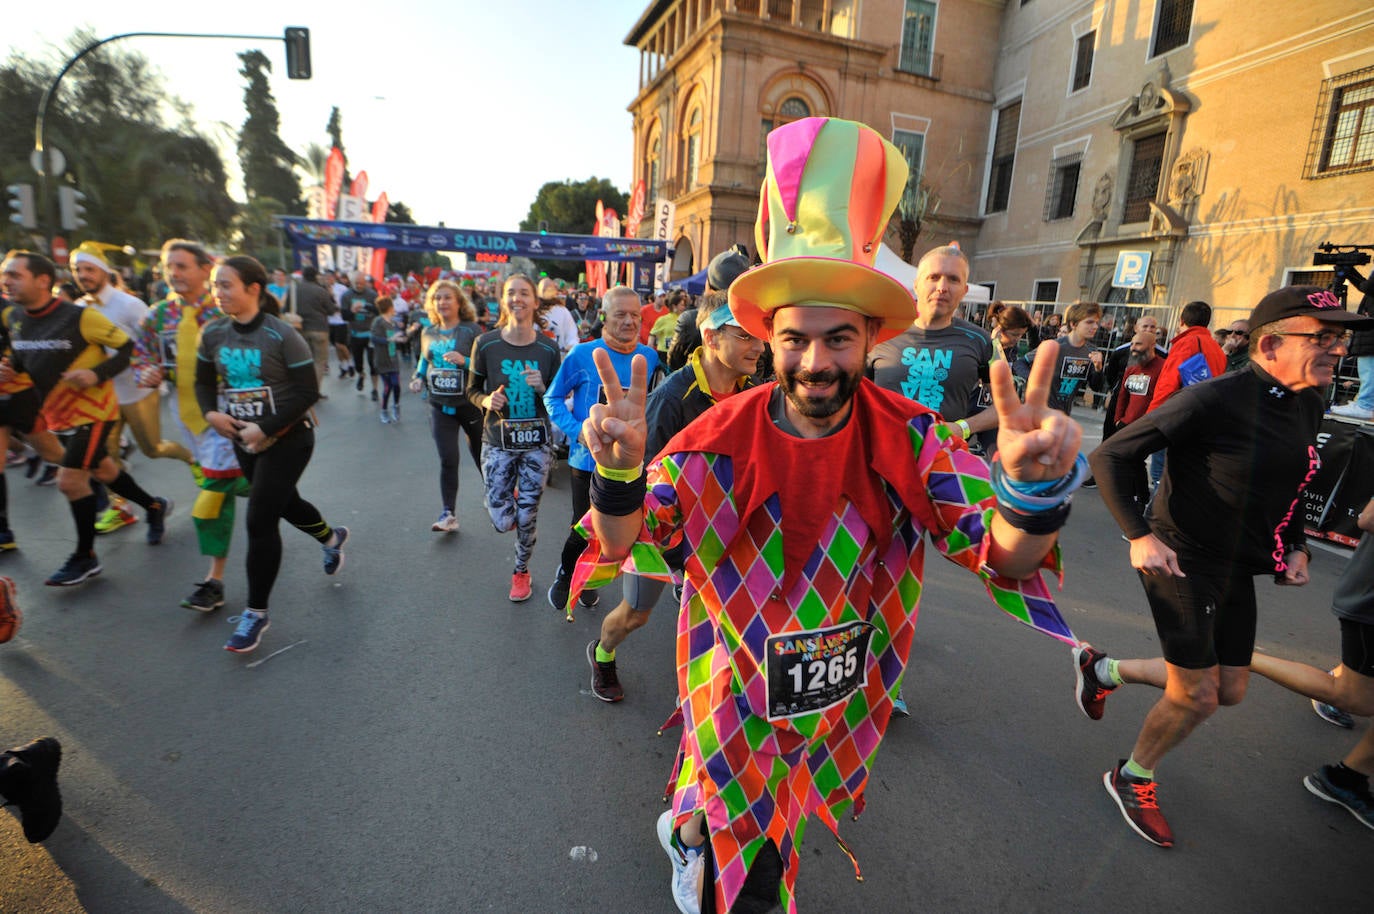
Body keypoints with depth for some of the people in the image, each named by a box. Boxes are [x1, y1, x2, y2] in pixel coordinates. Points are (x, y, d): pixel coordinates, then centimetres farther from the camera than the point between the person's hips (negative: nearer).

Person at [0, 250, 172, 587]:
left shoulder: (80, 317, -19)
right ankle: (154, 506, 41)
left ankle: (85, 557, 7)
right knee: (101, 469, 18)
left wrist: (97, 374, -27)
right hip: (59, 412, 8)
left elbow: (128, 347, -14)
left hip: (92, 409, -8)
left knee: (70, 479, -8)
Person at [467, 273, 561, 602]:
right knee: (502, 521, -2)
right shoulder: (486, 344, -6)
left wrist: (541, 388, -18)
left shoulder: (548, 348, -4)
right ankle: (513, 497, 35)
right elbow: (472, 390, 6)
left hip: (537, 443, 0)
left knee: (527, 518, 8)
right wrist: (486, 401, -16)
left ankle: (521, 571, 35)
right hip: (498, 441, 0)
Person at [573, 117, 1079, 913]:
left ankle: (692, 828, 61)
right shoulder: (723, 436, -20)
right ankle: (696, 831, 53)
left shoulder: (910, 438, -16)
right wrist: (619, 473, -41)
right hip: (736, 690, -2)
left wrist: (1034, 490, -43)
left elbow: (1006, 559, -20)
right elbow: (624, 545, -19)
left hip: (841, 695, 2)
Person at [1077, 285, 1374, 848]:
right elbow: (1110, 457, -22)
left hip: (1237, 570, 8)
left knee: (1230, 690, 16)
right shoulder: (1214, 400, -21)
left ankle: (1103, 669, 34)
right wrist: (1139, 536, -26)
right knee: (1197, 695, 1)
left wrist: (1295, 546, 8)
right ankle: (1132, 780, 26)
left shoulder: (1307, 405, 4)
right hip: (1181, 563, -8)